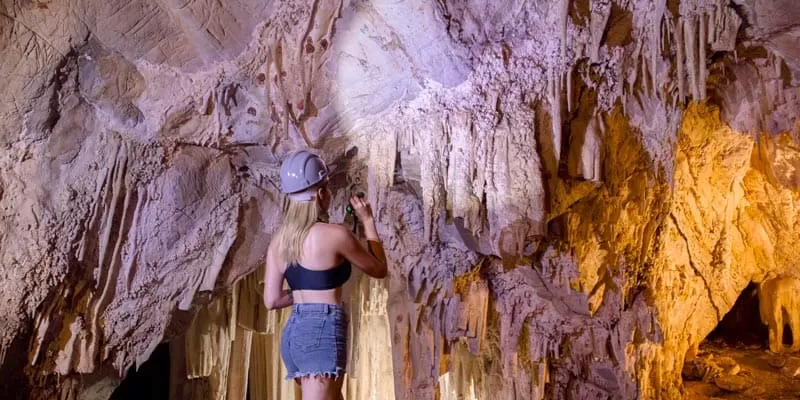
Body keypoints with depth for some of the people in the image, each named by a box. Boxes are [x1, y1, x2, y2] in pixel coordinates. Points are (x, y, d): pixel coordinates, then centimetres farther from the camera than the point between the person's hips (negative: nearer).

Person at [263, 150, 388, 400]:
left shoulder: (279, 239, 10)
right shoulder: (336, 234, -10)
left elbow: (271, 300, 11)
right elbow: (379, 270, 5)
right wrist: (368, 221, 12)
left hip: (293, 333, 8)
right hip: (322, 333, -8)